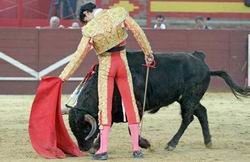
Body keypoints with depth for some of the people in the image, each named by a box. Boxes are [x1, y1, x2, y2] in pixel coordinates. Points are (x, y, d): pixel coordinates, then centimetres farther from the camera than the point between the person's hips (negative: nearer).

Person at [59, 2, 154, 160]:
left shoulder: (90, 29, -12)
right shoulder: (119, 13, -6)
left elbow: (79, 56, -11)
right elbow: (138, 32, -1)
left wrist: (63, 77, -4)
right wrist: (148, 52, 11)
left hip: (105, 66, -3)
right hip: (122, 63, 3)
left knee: (105, 105, 1)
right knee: (130, 103, 8)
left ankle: (103, 149, -4)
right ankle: (136, 148, 9)